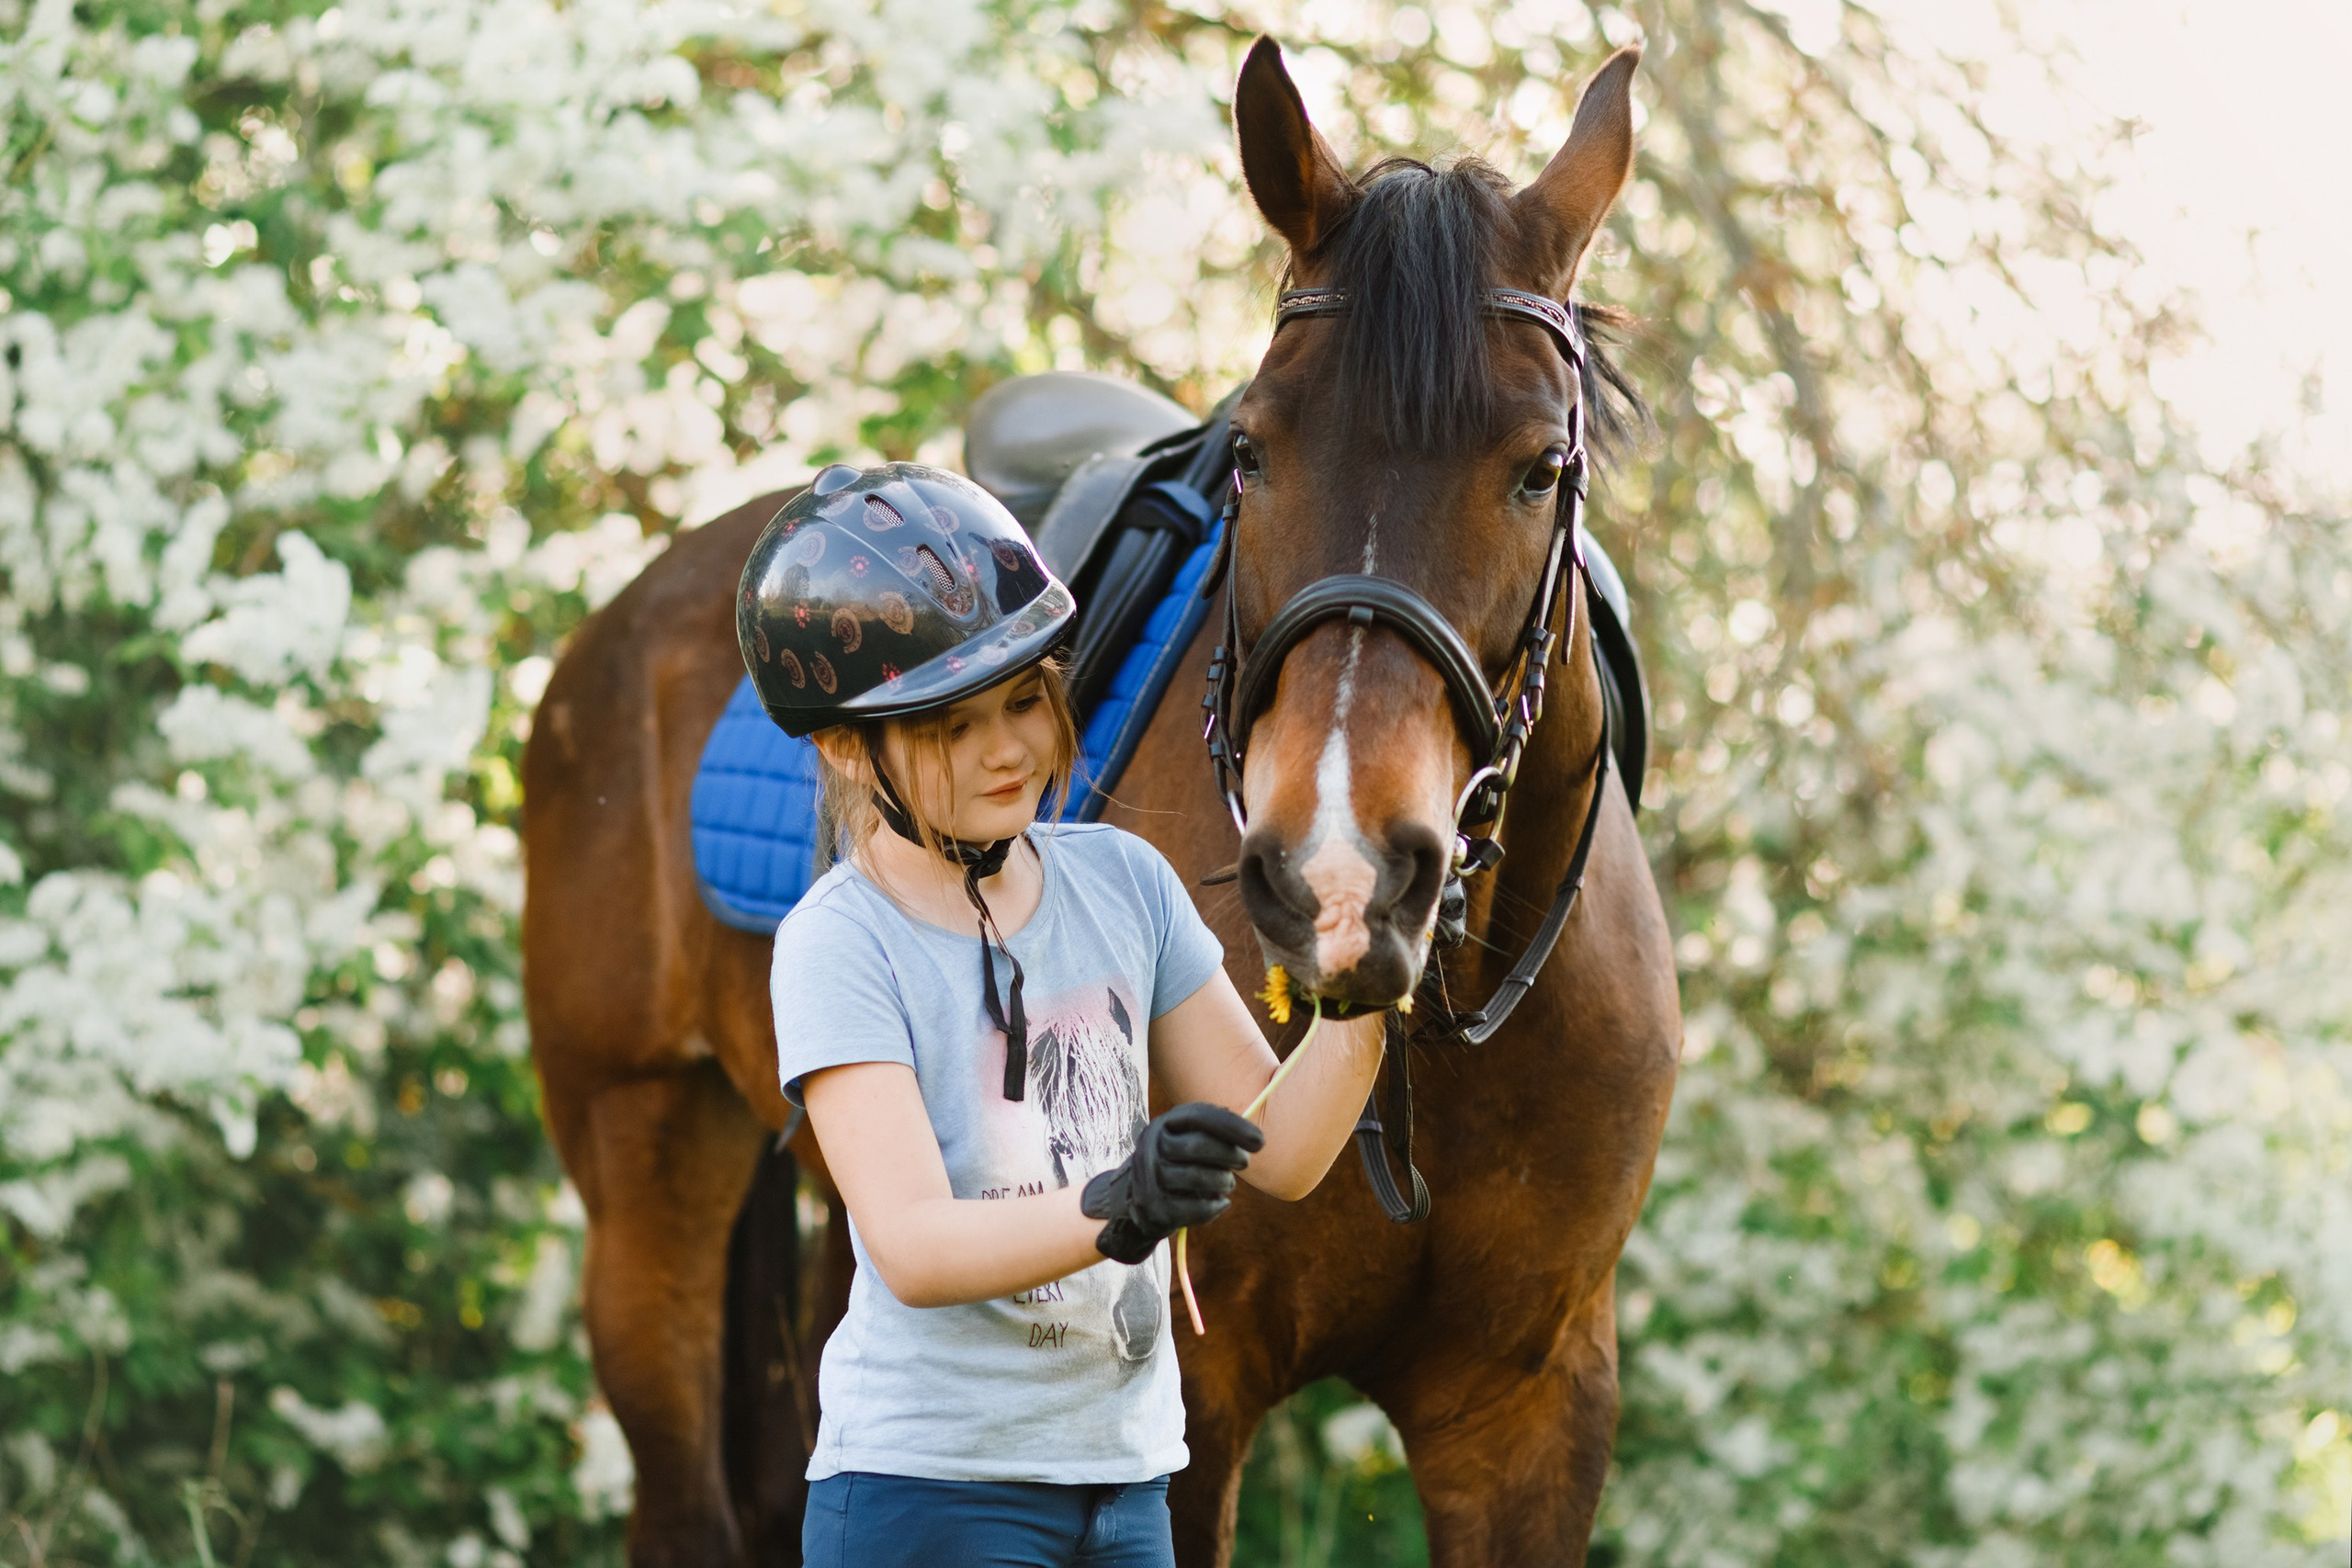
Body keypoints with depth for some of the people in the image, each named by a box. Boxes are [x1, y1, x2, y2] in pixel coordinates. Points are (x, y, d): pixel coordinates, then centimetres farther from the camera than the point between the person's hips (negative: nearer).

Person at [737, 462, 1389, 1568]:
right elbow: (912, 1246, -23)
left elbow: (1282, 1153, 6)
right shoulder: (840, 940, -11)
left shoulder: (1122, 882, 5)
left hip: (1124, 1475, 6)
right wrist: (1113, 1210, -39)